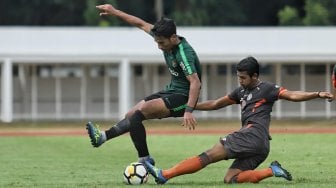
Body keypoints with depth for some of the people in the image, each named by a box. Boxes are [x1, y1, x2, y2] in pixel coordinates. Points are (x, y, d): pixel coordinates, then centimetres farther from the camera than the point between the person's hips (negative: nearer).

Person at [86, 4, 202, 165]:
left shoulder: (184, 53, -26)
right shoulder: (166, 40, -2)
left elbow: (195, 82, -34)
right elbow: (142, 24, 9)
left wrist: (189, 111, -43)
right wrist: (115, 12, 8)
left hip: (183, 97, -10)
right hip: (171, 91, 10)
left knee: (142, 109, -26)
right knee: (131, 115, -1)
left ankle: (104, 136, -27)